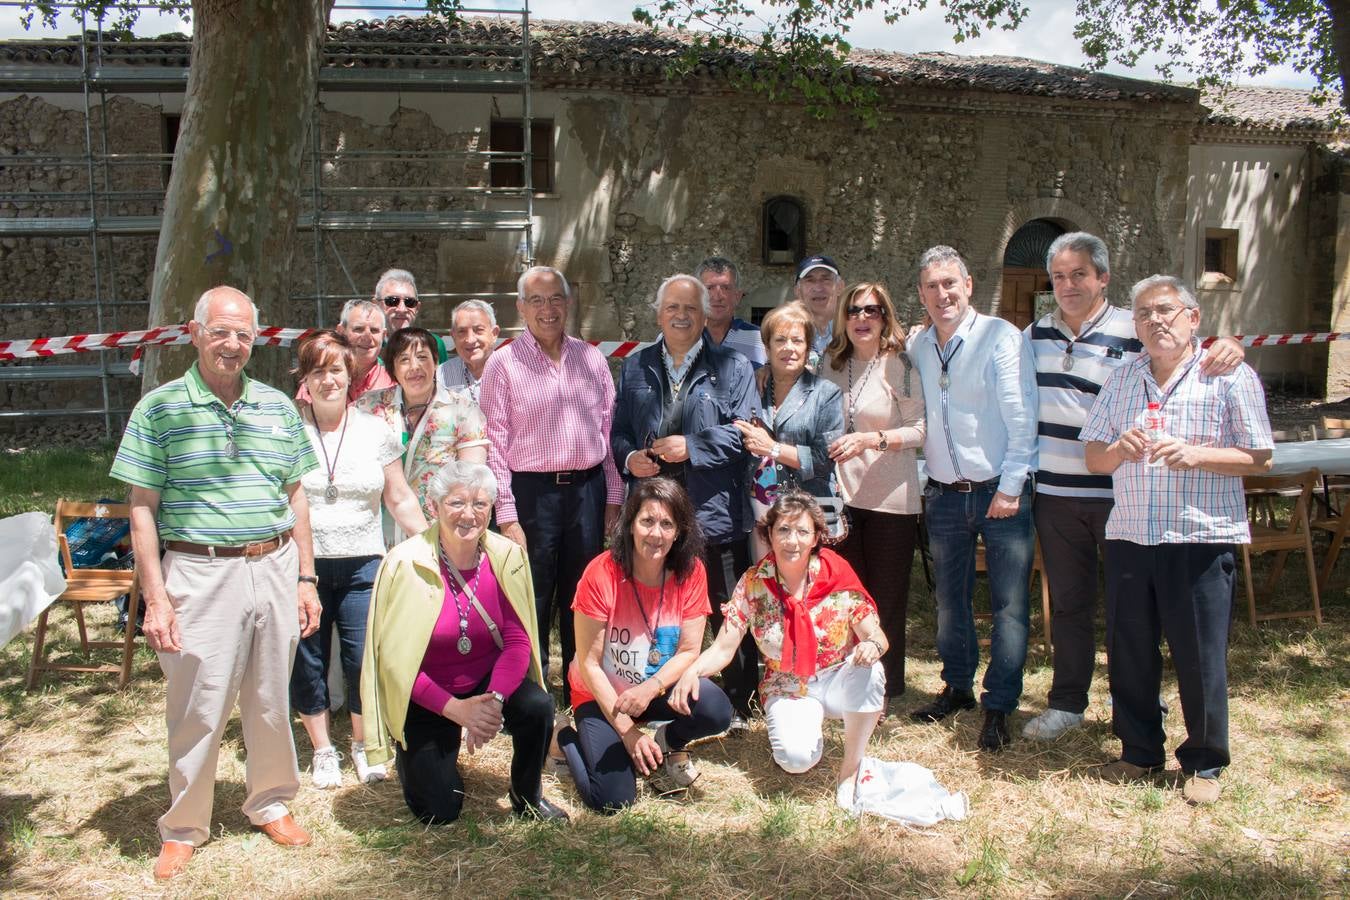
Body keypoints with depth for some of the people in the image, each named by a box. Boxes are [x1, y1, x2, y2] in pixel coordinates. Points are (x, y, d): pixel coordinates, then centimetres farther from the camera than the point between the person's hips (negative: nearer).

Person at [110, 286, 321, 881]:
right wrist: (155, 597, -9)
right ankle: (183, 829, 23)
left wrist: (305, 579, 10)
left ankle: (269, 803, 33)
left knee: (271, 701, 14)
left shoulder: (278, 407, 9)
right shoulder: (159, 409, -3)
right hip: (200, 574, -3)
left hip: (274, 568, 4)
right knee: (198, 710, 4)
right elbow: (143, 509, -4)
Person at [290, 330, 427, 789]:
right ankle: (322, 750, 24)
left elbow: (400, 499, 9)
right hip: (302, 563, -1)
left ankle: (363, 745, 20)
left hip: (362, 564, 1)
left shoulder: (376, 431, 6)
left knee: (365, 657, -2)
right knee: (307, 660, 6)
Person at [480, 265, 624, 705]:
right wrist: (507, 516, -10)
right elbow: (495, 444, -5)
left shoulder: (591, 358, 9)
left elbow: (608, 430, 12)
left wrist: (613, 497, 8)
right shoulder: (503, 364, -2)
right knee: (534, 600, 3)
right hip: (533, 491, -3)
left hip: (588, 489, 3)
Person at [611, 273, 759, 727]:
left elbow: (743, 430, -6)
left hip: (714, 511, -3)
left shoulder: (732, 367, 3)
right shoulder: (634, 369, 14)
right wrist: (629, 457, -7)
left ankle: (739, 704, 20)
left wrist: (692, 447, -16)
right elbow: (618, 430, 14)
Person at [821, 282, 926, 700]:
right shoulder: (831, 364, 8)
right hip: (842, 493, 4)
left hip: (890, 497, -4)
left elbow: (920, 429, -10)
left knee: (887, 597, 6)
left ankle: (887, 685, 20)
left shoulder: (900, 365, -8)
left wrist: (871, 439, -21)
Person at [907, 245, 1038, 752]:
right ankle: (957, 688, 30)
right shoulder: (918, 348, 9)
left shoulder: (1000, 337, -8)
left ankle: (998, 707, 9)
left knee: (1008, 605, -1)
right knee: (949, 599, 14)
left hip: (999, 492, -5)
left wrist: (1010, 486, -15)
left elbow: (1021, 417, -11)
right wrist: (924, 482, 9)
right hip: (944, 495, 5)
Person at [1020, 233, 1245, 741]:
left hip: (1118, 493, -3)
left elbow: (1188, 370, -4)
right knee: (1068, 602, 14)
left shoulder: (1135, 333, -6)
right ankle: (1067, 703, 26)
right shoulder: (1034, 336, 8)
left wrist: (1226, 351, -24)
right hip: (1054, 494, 4)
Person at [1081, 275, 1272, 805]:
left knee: (1200, 658, 2)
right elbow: (1093, 457, 13)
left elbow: (1259, 458, -4)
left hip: (1200, 539, -4)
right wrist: (1117, 449, -9)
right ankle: (1139, 752, 28)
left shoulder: (1229, 377, -1)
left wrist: (1194, 455, -19)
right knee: (1128, 653, 10)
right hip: (1128, 538, 4)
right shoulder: (1121, 380, 13)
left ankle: (1204, 764, 21)